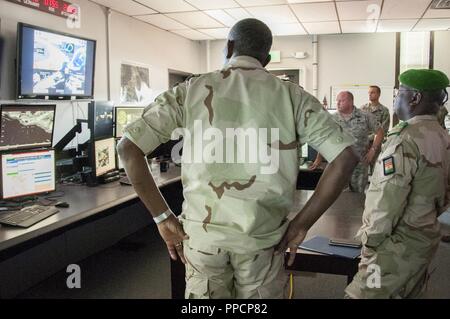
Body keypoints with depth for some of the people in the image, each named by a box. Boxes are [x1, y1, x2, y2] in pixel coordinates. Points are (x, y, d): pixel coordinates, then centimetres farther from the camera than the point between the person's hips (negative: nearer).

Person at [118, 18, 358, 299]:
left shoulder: (191, 90, 1)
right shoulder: (292, 95, 0)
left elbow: (128, 147, -4)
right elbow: (346, 157, -6)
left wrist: (163, 217, -1)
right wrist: (301, 224, -2)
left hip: (203, 231, 1)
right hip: (262, 235, 0)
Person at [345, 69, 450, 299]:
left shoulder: (405, 139, -20)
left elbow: (387, 200, -23)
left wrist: (370, 240, -12)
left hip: (397, 246, -9)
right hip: (427, 238, 9)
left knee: (365, 294, -3)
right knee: (407, 293, 20)